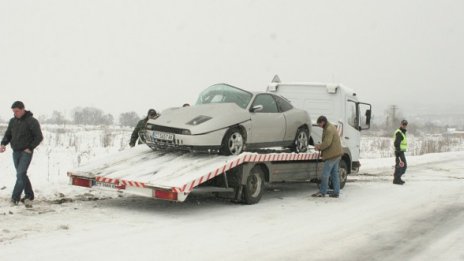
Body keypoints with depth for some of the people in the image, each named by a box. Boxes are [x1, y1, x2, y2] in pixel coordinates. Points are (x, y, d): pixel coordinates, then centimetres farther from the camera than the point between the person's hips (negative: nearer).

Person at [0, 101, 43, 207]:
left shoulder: (32, 121, -10)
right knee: (22, 175, 10)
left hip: (26, 152, -6)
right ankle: (29, 196, 20)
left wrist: (30, 148, -14)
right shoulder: (13, 121, 8)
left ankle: (15, 198, -11)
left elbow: (39, 137, -10)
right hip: (16, 152, 6)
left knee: (20, 174, -13)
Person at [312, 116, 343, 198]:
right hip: (336, 154, 11)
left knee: (325, 174, -5)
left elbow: (327, 143, -24)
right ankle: (336, 192, 12)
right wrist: (320, 145, 9)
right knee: (335, 174, 11)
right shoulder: (331, 127, 16)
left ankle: (322, 192, 0)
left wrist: (319, 147, -8)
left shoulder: (329, 130, -17)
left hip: (332, 155, -11)